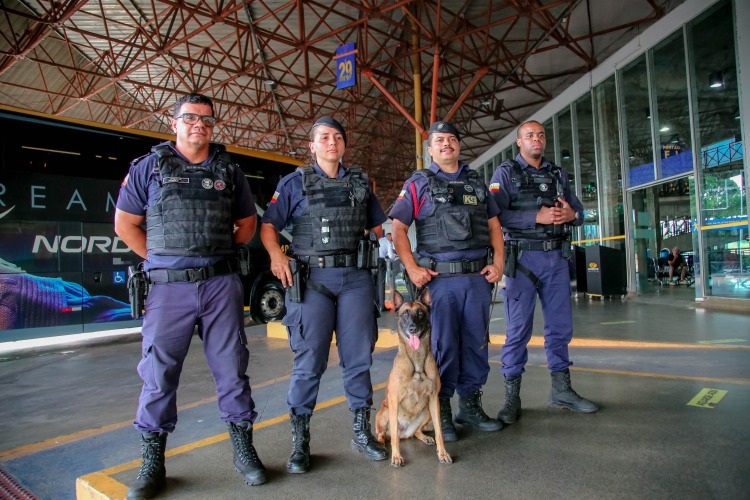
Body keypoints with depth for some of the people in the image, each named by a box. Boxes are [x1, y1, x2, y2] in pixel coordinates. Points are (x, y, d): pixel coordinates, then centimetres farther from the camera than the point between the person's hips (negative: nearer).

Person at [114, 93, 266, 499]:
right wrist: (162, 260, 3)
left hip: (221, 283, 2)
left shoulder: (229, 171, 12)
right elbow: (125, 224, 8)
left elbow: (247, 223, 19)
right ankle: (152, 463, 19)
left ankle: (243, 449, 20)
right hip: (168, 286, -1)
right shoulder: (149, 167, 7)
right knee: (159, 372, 4)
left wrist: (219, 255, 9)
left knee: (232, 366, 6)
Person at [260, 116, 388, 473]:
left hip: (356, 278, 3)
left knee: (359, 356, 7)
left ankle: (362, 432, 22)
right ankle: (299, 441, 13)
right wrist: (276, 255, -14)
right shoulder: (295, 182, 8)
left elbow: (379, 226, 22)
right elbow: (268, 225, 3)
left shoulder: (360, 182, 16)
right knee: (309, 360, -1)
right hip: (312, 278, -3)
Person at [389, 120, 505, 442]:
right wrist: (412, 268, -12)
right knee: (442, 345, 1)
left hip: (478, 277, 4)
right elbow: (398, 227, -2)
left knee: (476, 343, 9)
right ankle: (441, 412, 16)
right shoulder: (418, 184, 4)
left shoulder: (477, 183, 17)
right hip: (439, 279, -4)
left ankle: (470, 406, 25)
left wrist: (498, 263, 5)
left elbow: (494, 224, 18)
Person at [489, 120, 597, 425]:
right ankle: (512, 398, 8)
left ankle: (561, 391, 25)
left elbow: (579, 211, 15)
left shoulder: (557, 174, 17)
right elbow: (496, 215, -13)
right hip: (523, 258, -5)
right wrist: (537, 217, -21)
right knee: (518, 329, -2)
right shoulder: (506, 172, 1)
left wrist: (572, 214, -9)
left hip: (556, 257, 6)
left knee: (561, 326, 11)